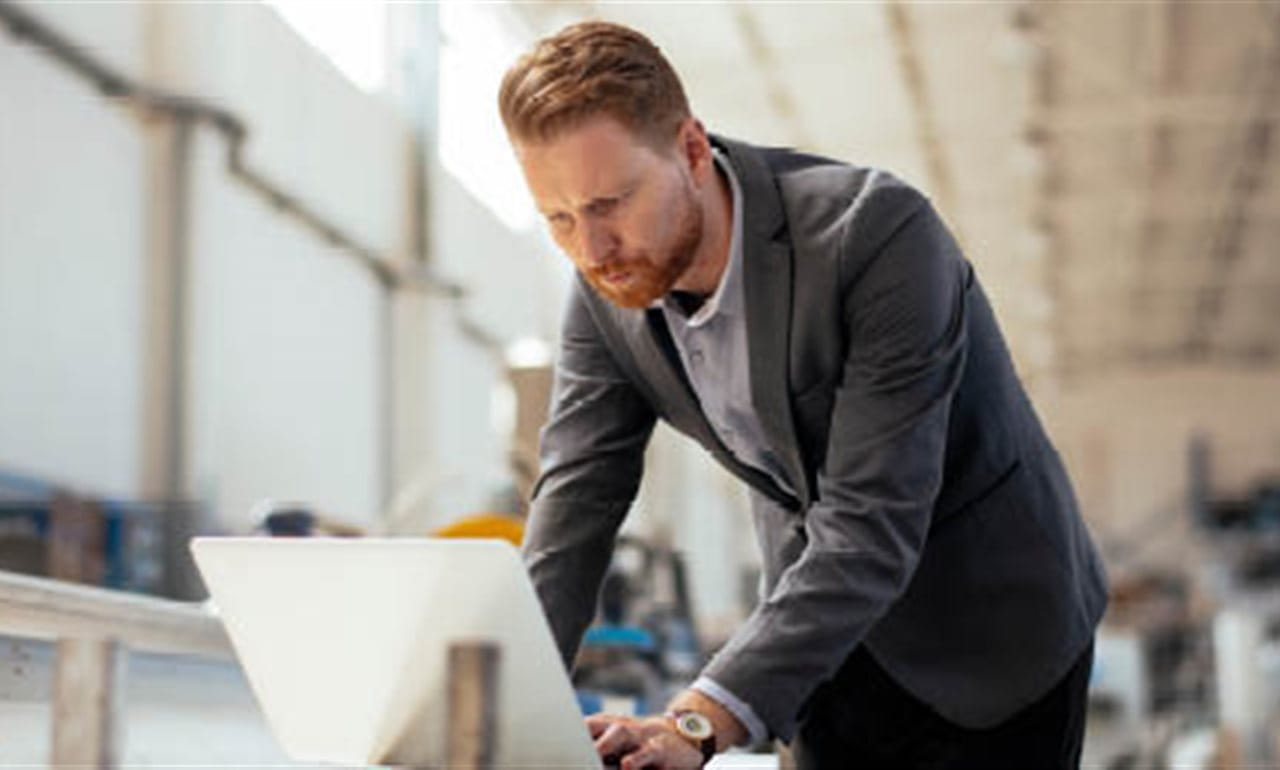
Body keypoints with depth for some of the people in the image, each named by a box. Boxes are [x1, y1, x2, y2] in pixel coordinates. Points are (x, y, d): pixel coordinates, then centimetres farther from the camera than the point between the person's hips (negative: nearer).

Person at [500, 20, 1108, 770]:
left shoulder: (877, 232, -31)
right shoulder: (606, 291, -11)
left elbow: (872, 526, -35)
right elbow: (575, 503, -10)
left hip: (990, 623, -5)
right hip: (818, 630, 5)